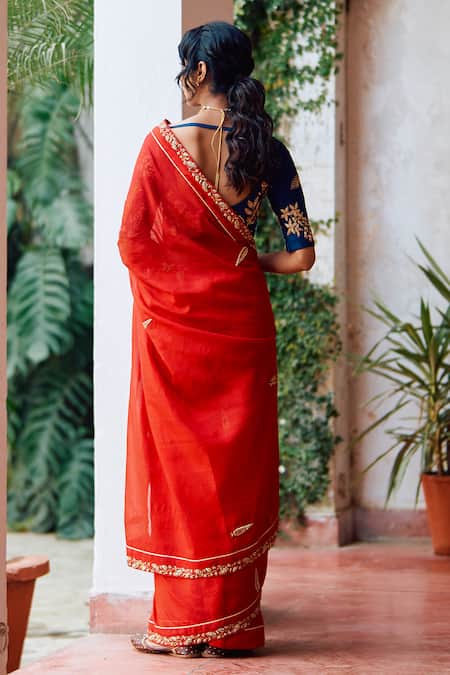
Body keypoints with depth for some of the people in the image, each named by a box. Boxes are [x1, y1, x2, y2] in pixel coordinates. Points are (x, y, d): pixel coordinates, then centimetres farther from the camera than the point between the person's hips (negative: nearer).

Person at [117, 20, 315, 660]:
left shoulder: (162, 144, -10)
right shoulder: (267, 151, -3)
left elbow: (132, 243, -7)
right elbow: (302, 254, -5)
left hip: (172, 328, -2)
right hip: (241, 325, 2)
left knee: (176, 462, 6)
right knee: (240, 463, 9)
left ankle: (182, 623, 9)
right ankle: (236, 621, 14)